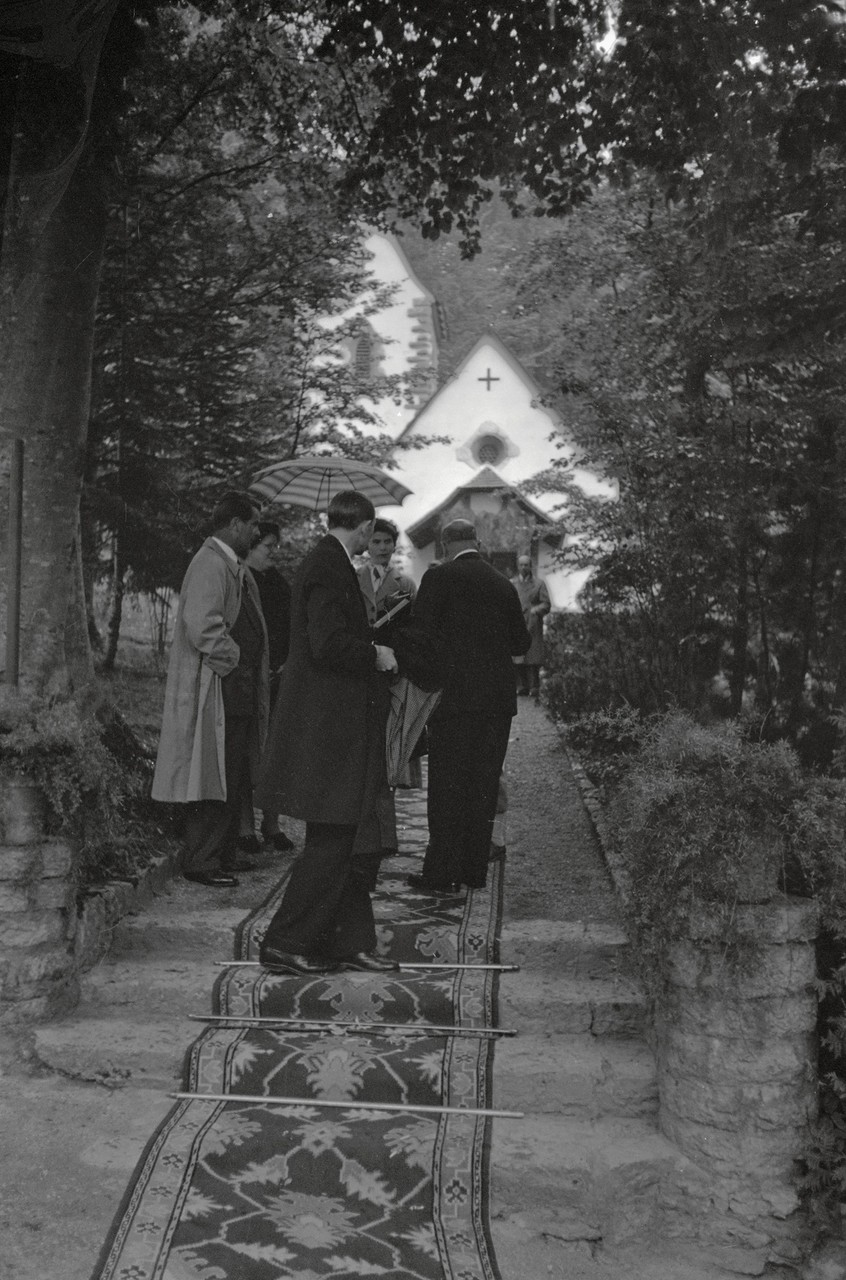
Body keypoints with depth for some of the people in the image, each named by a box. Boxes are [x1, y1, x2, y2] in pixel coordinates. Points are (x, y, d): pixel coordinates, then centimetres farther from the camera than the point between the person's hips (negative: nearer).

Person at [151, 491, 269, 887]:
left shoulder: (233, 567, 16)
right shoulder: (210, 564, -16)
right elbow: (203, 628, -27)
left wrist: (254, 672, 13)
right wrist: (233, 661, -15)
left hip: (238, 693, 10)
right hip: (215, 692, -10)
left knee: (234, 779, 15)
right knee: (214, 779, -4)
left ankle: (223, 854, 25)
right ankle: (201, 862, 4)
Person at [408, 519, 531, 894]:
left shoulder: (439, 578, -5)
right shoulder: (504, 585, 9)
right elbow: (521, 642, 14)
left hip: (455, 697, -5)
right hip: (497, 700, 5)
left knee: (447, 787, 0)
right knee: (483, 788, 11)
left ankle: (442, 873, 2)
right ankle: (475, 870, 17)